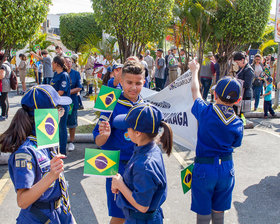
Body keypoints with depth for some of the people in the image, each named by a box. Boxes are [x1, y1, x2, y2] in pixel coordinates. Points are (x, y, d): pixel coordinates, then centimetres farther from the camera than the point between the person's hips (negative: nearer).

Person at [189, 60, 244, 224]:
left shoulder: (205, 112, -16)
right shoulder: (238, 123, -9)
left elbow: (195, 90, 1)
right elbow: (235, 145, 7)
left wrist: (195, 70, 18)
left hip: (204, 168, -3)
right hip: (226, 168, 3)